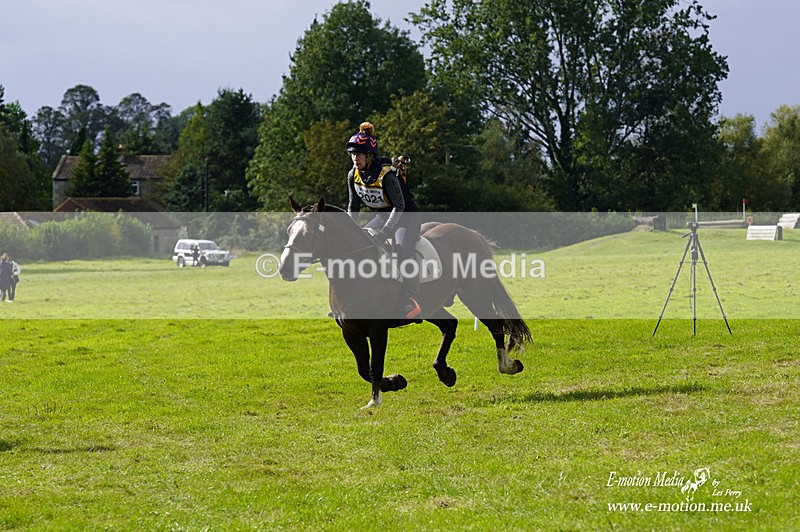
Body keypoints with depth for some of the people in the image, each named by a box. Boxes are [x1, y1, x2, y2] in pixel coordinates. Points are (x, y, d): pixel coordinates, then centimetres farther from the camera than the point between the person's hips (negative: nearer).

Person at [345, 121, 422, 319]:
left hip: (405, 217, -7)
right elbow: (353, 207, 6)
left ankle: (413, 300, -34)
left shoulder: (386, 173, -26)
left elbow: (399, 206, -27)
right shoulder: (353, 175, -5)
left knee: (402, 249, -32)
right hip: (381, 217, 8)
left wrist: (385, 231, -36)